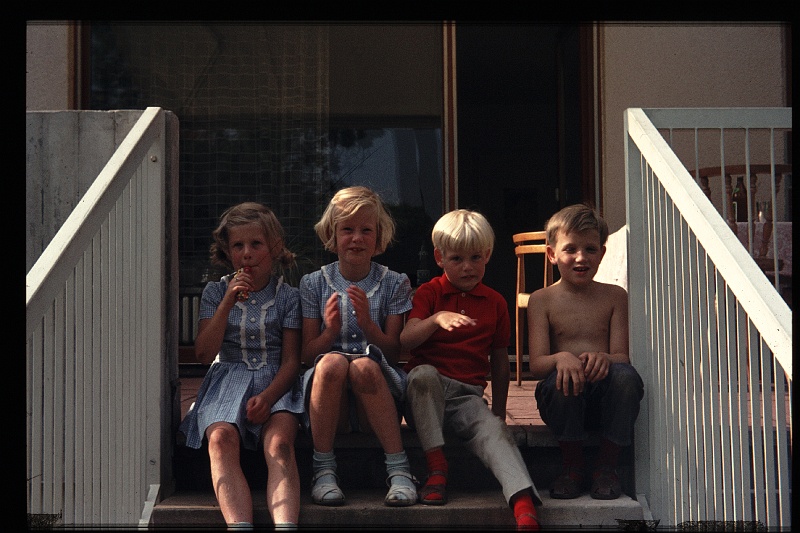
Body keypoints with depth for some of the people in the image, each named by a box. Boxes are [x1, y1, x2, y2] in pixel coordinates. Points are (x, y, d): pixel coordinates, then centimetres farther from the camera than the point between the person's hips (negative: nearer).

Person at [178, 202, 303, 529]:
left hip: (275, 383, -1)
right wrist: (228, 303, -5)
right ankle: (239, 524, -49)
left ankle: (285, 524, -51)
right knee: (221, 438, -33)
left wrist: (267, 396, -17)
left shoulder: (287, 296, 9)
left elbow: (291, 360, 3)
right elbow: (204, 354, 3)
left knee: (279, 443, -33)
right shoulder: (216, 292, 13)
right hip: (228, 379, 1)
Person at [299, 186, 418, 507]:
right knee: (332, 362, -33)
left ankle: (399, 469, -29)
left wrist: (368, 325, -17)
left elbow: (394, 353, 2)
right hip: (329, 407, 1)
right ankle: (324, 469, -24)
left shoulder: (394, 284, 7)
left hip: (376, 396, 0)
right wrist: (330, 331, -15)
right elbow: (307, 355, 5)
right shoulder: (313, 284, 9)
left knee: (364, 366, -34)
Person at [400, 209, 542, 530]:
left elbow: (500, 362, 21)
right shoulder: (429, 293, 8)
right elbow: (406, 340, -10)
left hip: (468, 395, 1)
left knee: (495, 430, -29)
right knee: (423, 373, -36)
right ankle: (436, 466, -28)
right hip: (425, 393, -1)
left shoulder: (495, 302, 16)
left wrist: (498, 411, 19)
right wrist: (436, 319, -29)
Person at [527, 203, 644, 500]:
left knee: (625, 375, -31)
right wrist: (561, 358, -29)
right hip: (564, 398, -1)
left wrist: (604, 358, -27)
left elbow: (622, 356, -1)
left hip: (605, 393, 1)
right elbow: (536, 365, -5)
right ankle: (571, 466, -10)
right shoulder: (542, 301, 5)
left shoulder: (615, 297, 9)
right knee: (562, 377, -34)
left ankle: (607, 465, -11)